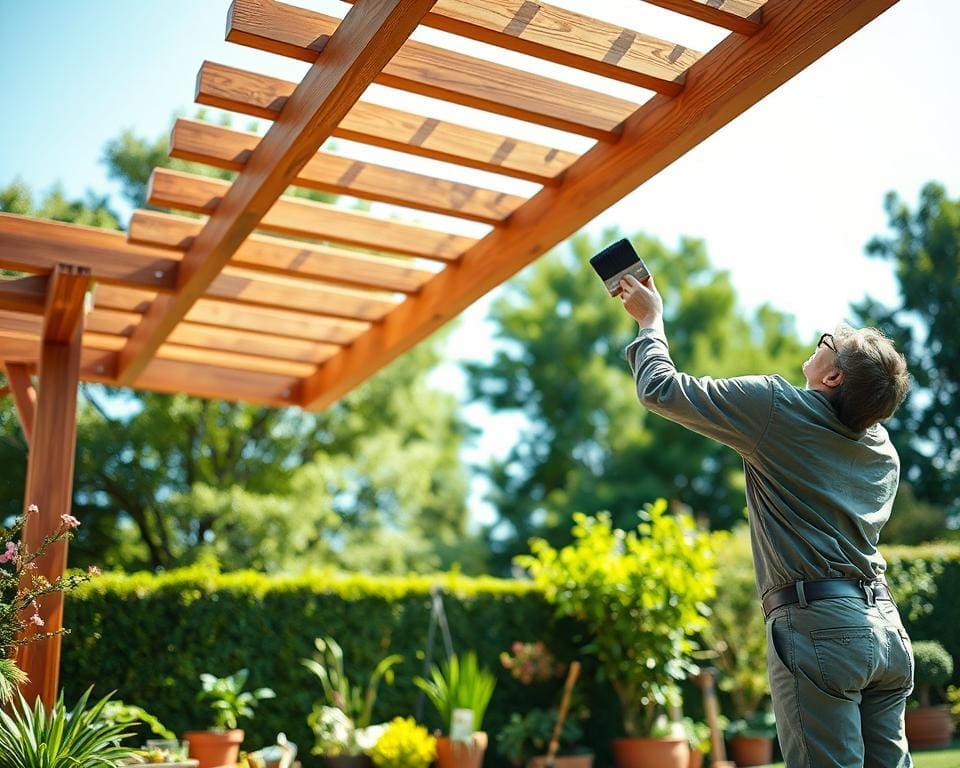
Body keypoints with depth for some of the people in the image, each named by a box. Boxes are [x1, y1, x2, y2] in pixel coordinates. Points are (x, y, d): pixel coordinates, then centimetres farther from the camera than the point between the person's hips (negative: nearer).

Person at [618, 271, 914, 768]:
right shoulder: (884, 447, 16)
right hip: (888, 628, 8)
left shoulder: (777, 407, -5)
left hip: (818, 623, -8)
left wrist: (650, 320, 16)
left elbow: (660, 390, 0)